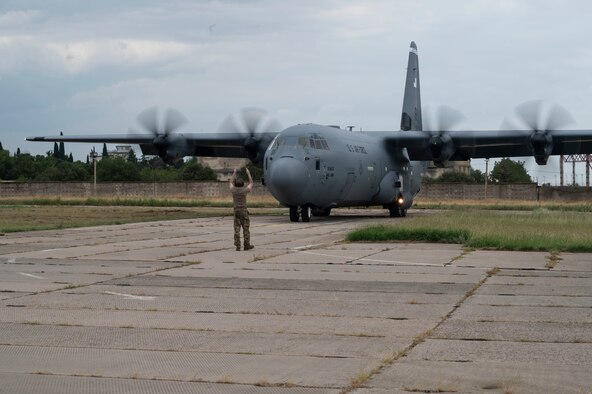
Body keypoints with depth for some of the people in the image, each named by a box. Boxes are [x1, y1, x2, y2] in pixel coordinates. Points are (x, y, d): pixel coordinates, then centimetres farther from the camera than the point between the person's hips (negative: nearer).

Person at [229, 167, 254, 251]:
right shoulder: (245, 190, -8)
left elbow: (231, 182, 20)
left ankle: (238, 246, 0)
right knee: (246, 228, 4)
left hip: (236, 211, 2)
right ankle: (247, 245, 5)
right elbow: (251, 183, 11)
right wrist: (248, 173, 19)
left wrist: (234, 173, 28)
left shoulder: (233, 190, -2)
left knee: (237, 229, 3)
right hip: (244, 211, -2)